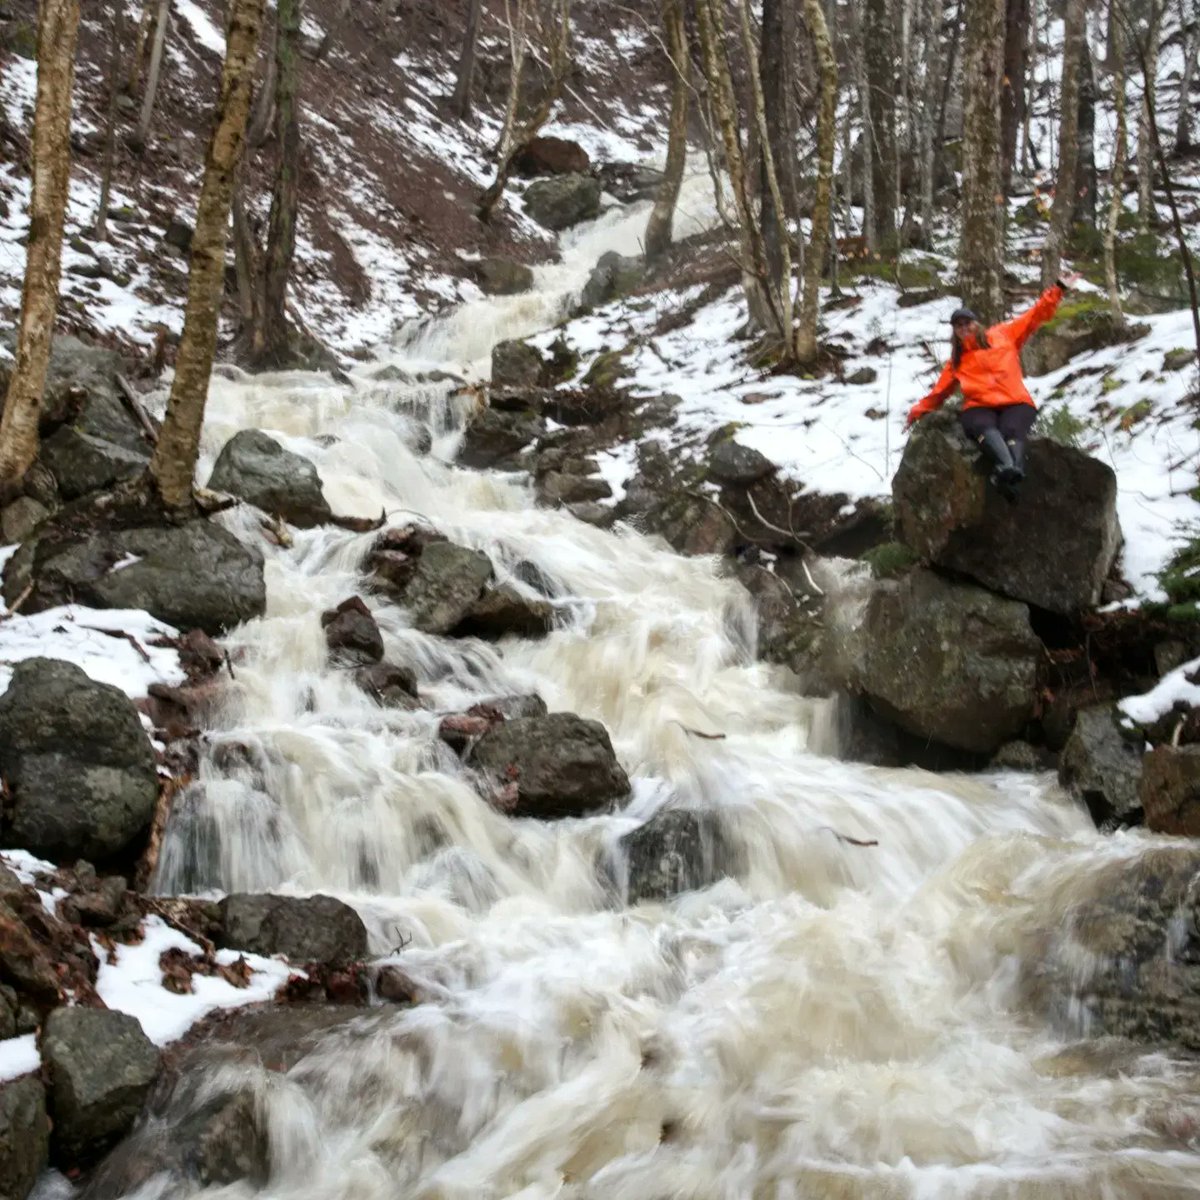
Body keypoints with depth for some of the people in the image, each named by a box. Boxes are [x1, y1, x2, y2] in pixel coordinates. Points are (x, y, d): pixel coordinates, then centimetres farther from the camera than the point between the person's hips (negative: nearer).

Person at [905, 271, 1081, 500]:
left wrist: (1059, 290, 12)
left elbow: (1035, 316, 17)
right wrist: (920, 410, 39)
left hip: (1015, 403, 0)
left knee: (1012, 430, -36)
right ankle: (1008, 468, -69)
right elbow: (941, 389, 38)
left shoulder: (1002, 335, 19)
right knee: (986, 428, -38)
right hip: (979, 408, 0)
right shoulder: (957, 361, 26)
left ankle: (1009, 477, -67)